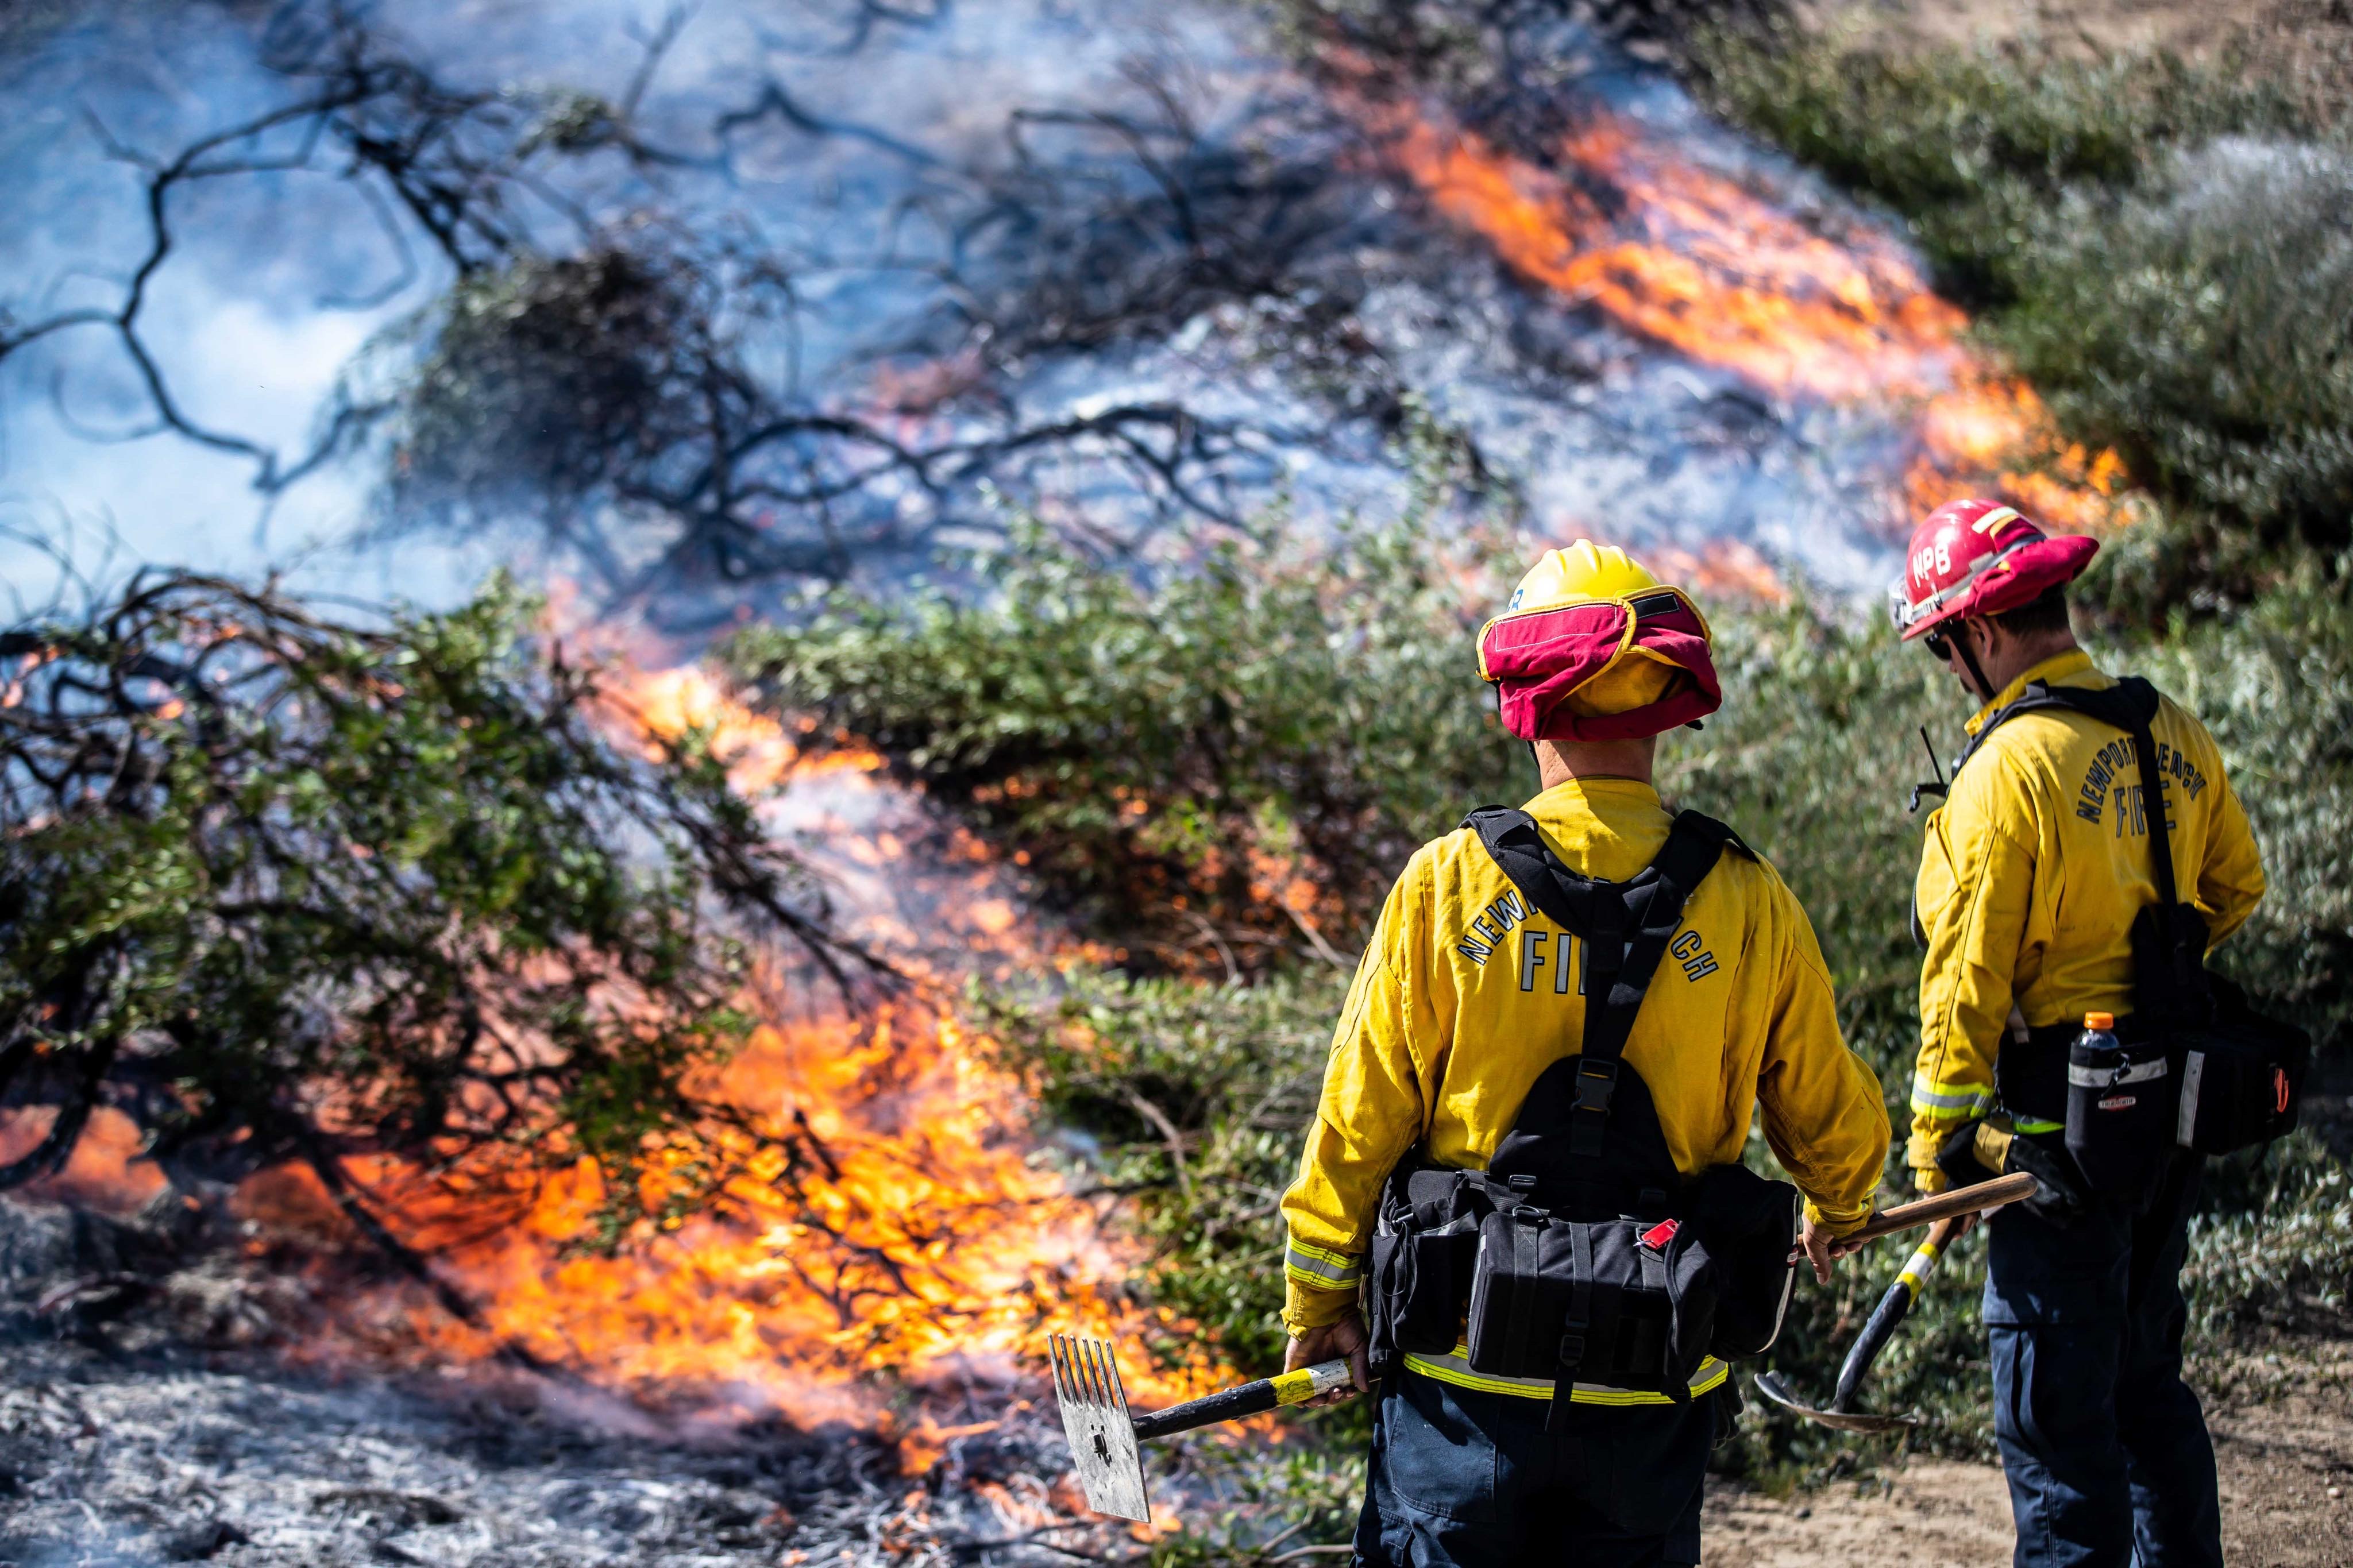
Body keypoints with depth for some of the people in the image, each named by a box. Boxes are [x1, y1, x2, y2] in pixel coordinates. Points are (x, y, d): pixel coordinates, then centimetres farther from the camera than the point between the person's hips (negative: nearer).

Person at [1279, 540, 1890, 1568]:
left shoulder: (1446, 885, -9)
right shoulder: (1748, 904, -5)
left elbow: (1359, 1119, -4)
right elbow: (1838, 1128, 7)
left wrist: (1318, 1299, 9)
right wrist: (1835, 1216, 30)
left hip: (1467, 1369, -1)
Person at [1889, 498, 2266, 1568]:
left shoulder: (2009, 768, -19)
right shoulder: (2174, 735, 4)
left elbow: (1968, 976, -15)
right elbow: (2235, 887, 18)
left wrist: (1939, 1141, -7)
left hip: (2063, 1113, -8)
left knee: (2054, 1415, 0)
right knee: (2146, 1378, 21)